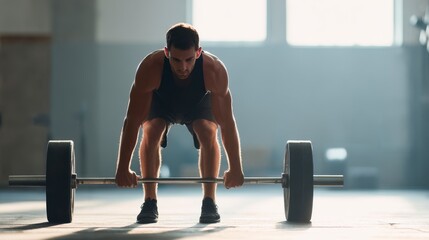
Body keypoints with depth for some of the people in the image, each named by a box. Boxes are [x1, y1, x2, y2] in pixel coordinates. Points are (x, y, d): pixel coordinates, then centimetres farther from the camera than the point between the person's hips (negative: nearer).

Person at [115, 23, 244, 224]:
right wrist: (123, 169, -32)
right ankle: (149, 202, -14)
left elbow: (226, 122, -30)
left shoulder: (214, 70, -40)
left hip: (199, 103, 0)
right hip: (161, 102, 0)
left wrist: (235, 168, -27)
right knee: (151, 133, -27)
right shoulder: (150, 68, -40)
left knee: (208, 134, -27)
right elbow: (133, 120, -34)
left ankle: (209, 202, -13)